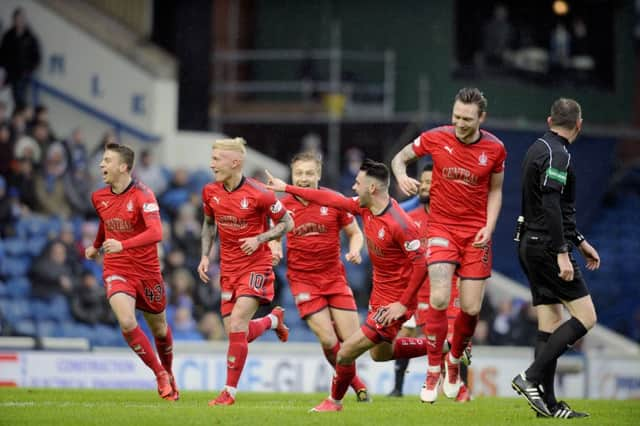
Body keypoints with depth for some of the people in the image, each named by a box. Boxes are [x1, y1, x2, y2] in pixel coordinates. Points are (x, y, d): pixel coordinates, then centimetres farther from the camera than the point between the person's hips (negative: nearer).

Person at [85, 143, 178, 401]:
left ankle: (168, 373, 43)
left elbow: (155, 233, -31)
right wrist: (96, 246, 35)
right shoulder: (99, 198, 1)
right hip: (116, 272, 3)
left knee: (159, 330, 14)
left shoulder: (142, 196, -17)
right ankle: (160, 376, -6)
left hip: (147, 272, -3)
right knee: (127, 323, -22)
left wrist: (122, 245, -43)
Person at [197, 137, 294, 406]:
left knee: (237, 326, -18)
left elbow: (287, 223, -6)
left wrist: (259, 239, -19)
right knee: (236, 333, 4)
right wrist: (205, 256, 6)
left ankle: (229, 392, -8)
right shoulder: (210, 192, 0)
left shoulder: (259, 194, -17)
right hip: (228, 268, 6)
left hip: (256, 265, -6)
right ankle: (274, 319, 38)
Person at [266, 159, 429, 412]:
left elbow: (421, 263, -26)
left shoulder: (399, 224, -28)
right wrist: (286, 188, 12)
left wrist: (403, 304, -23)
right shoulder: (365, 208, -2)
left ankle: (335, 401, 18)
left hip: (394, 303, -10)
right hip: (378, 294, 10)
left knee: (346, 351, -7)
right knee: (379, 352, 27)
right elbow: (331, 200, 8)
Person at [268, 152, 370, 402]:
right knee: (328, 341, -13)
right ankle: (356, 384, 14)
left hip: (334, 276, 1)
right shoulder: (284, 205, -1)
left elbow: (355, 233, 6)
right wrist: (274, 249, -6)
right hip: (303, 279, -1)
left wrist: (355, 251, -14)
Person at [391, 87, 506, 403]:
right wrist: (402, 176, -15)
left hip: (476, 232, 1)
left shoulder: (495, 149, -4)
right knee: (439, 299, -18)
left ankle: (454, 361, 28)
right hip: (442, 226, -1)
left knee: (471, 309, -1)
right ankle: (433, 370, -2)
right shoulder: (436, 138, -7)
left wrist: (489, 227, -5)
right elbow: (400, 157, 7)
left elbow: (495, 190, 8)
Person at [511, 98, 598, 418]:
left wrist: (579, 241, 29)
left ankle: (548, 403, 5)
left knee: (550, 325, 8)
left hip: (531, 246, 10)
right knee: (585, 317, -7)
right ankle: (532, 378, -13)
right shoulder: (557, 155, -13)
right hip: (548, 247, -10)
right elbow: (551, 206, -23)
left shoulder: (539, 148, 18)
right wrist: (562, 253, -24)